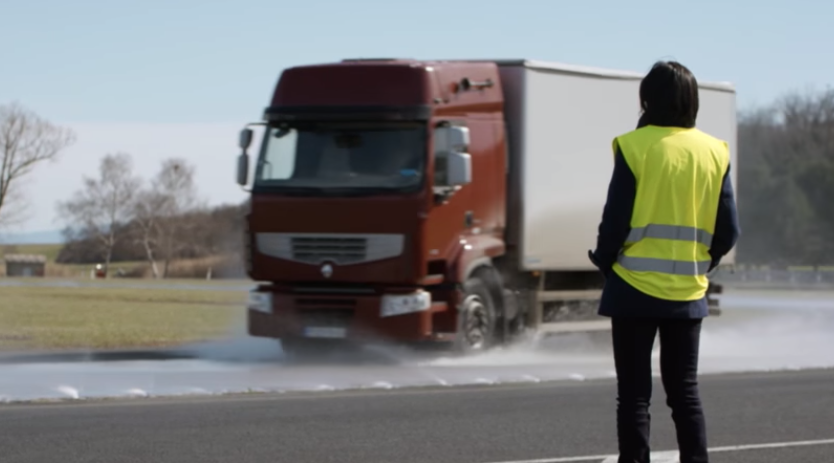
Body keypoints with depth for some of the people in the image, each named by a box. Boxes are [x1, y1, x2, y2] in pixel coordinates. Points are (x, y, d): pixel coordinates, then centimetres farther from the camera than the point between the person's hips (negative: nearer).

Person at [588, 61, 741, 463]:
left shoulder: (635, 147, -10)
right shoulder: (713, 152, 2)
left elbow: (615, 220, -11)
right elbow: (727, 231, 2)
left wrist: (604, 262, 8)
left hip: (635, 289, -4)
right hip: (688, 293, 4)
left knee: (634, 394, 2)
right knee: (685, 392, 13)